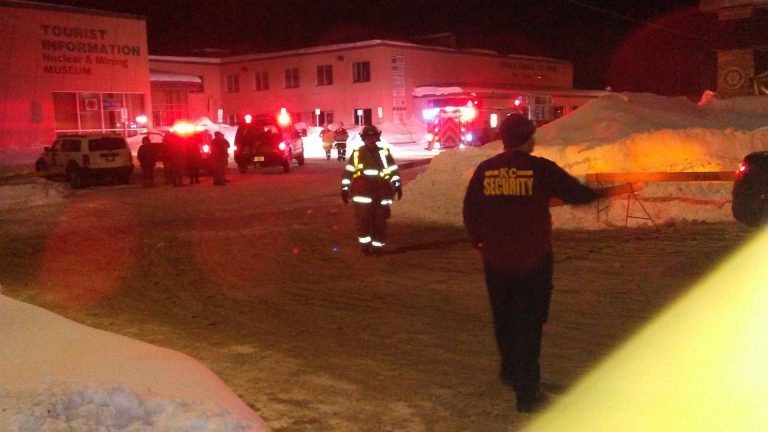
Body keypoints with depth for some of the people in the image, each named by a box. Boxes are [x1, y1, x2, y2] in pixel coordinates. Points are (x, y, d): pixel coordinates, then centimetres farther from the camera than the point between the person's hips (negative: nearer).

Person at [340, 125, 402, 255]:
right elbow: (348, 171, 7)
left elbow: (393, 170, 7)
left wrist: (397, 185, -2)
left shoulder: (384, 152, 6)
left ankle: (377, 245, 14)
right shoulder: (357, 153, 4)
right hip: (363, 192, -1)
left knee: (380, 220, 5)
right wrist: (345, 189, 4)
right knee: (363, 219, -6)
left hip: (381, 192, 1)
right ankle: (365, 244, 6)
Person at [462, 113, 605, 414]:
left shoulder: (485, 170, -1)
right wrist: (600, 193, 21)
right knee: (529, 324, 4)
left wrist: (478, 241, 23)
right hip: (533, 260, -4)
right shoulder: (541, 169, -11)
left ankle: (510, 372, 41)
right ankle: (527, 394, 6)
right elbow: (576, 193, -1)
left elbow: (470, 211, 7)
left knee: (504, 320, 21)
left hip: (496, 260, 4)